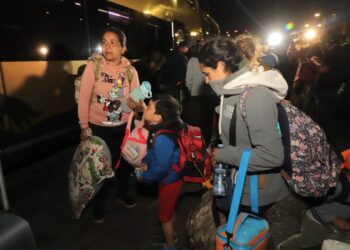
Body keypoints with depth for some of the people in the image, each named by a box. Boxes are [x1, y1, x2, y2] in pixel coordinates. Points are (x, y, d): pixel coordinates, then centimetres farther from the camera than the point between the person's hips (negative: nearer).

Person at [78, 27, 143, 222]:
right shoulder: (93, 66, -14)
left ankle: (123, 192, 48)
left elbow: (136, 101, -8)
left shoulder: (130, 71, -7)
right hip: (98, 127, -2)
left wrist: (138, 105, -31)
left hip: (123, 126, 3)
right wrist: (84, 127, -10)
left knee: (125, 161, 19)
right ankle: (99, 203, 37)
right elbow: (84, 98, -11)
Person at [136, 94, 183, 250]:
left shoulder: (162, 138, -35)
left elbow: (161, 168, -30)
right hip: (170, 178, 9)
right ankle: (170, 236, 52)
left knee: (164, 216, 14)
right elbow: (154, 152, 13)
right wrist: (145, 162, 1)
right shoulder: (160, 129, -5)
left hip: (169, 180, -9)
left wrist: (145, 176, -15)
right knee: (168, 211, 28)